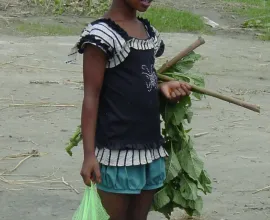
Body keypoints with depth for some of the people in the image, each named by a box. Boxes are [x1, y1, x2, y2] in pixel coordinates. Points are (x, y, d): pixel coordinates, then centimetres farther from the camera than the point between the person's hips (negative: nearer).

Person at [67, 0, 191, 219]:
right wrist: (89, 154, -16)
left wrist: (162, 86, 0)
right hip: (117, 149, -7)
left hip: (151, 146, 7)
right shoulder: (102, 34, -12)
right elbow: (92, 95, -12)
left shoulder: (149, 30, 11)